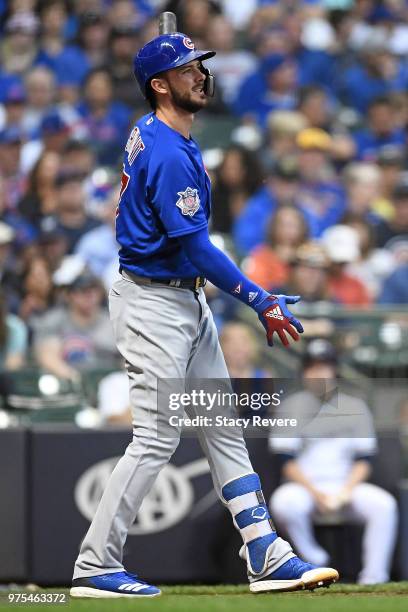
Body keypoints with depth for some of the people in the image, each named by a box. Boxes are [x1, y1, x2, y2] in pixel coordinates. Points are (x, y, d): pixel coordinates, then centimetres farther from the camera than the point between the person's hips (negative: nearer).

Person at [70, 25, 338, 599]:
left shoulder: (150, 135, 9)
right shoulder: (169, 155, -22)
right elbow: (196, 247, -23)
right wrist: (261, 302, -20)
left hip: (189, 302, 10)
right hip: (154, 304, -10)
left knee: (223, 427, 8)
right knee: (156, 438, -8)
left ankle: (267, 557, 9)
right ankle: (95, 568, -2)